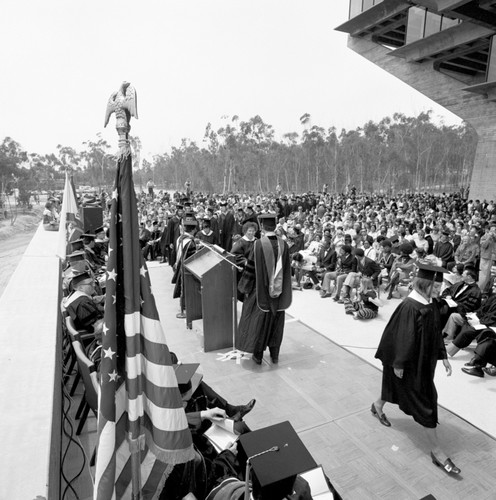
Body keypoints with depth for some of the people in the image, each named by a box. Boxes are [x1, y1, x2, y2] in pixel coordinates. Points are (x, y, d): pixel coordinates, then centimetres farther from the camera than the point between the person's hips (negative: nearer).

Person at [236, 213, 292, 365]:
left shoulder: (258, 244, -18)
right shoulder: (283, 244, -6)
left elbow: (251, 268, -12)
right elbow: (287, 269, 2)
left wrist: (246, 288, 0)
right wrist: (284, 288, 14)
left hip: (261, 289, -3)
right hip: (278, 291, 3)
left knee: (259, 321, 12)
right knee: (276, 322, 17)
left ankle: (258, 356, 24)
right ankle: (275, 355, 27)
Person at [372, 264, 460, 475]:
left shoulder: (431, 305, -2)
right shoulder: (410, 307, -29)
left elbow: (436, 332, 9)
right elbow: (402, 337, -24)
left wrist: (443, 356, 9)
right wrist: (398, 364, -19)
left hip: (424, 360, 9)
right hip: (410, 363, -9)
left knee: (398, 387, 28)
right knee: (424, 403, 2)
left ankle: (378, 406, 55)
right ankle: (436, 450, 17)